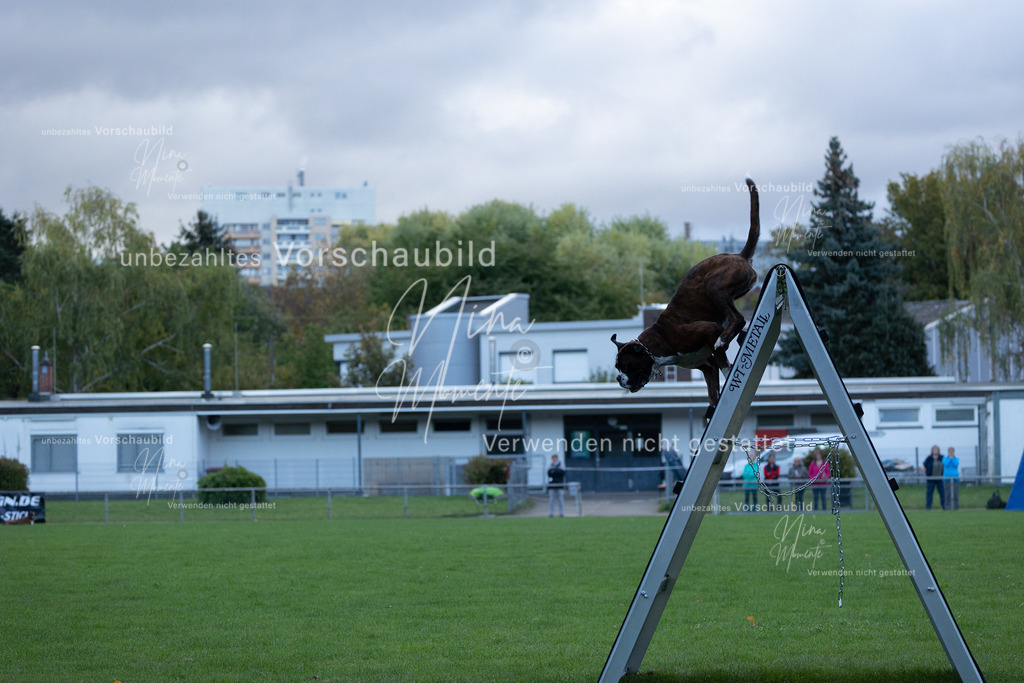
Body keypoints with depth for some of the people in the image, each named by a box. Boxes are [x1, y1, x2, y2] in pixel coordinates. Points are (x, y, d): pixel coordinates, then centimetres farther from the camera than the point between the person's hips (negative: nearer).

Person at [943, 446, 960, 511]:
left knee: (955, 493, -5)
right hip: (947, 478, -1)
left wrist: (953, 457, -7)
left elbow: (956, 465, -7)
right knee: (948, 494, -6)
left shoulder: (957, 459, 11)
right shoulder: (944, 459, 10)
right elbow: (946, 464, -8)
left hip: (955, 478, 1)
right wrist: (950, 458, -5)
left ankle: (956, 507, -4)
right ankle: (947, 506, -4)